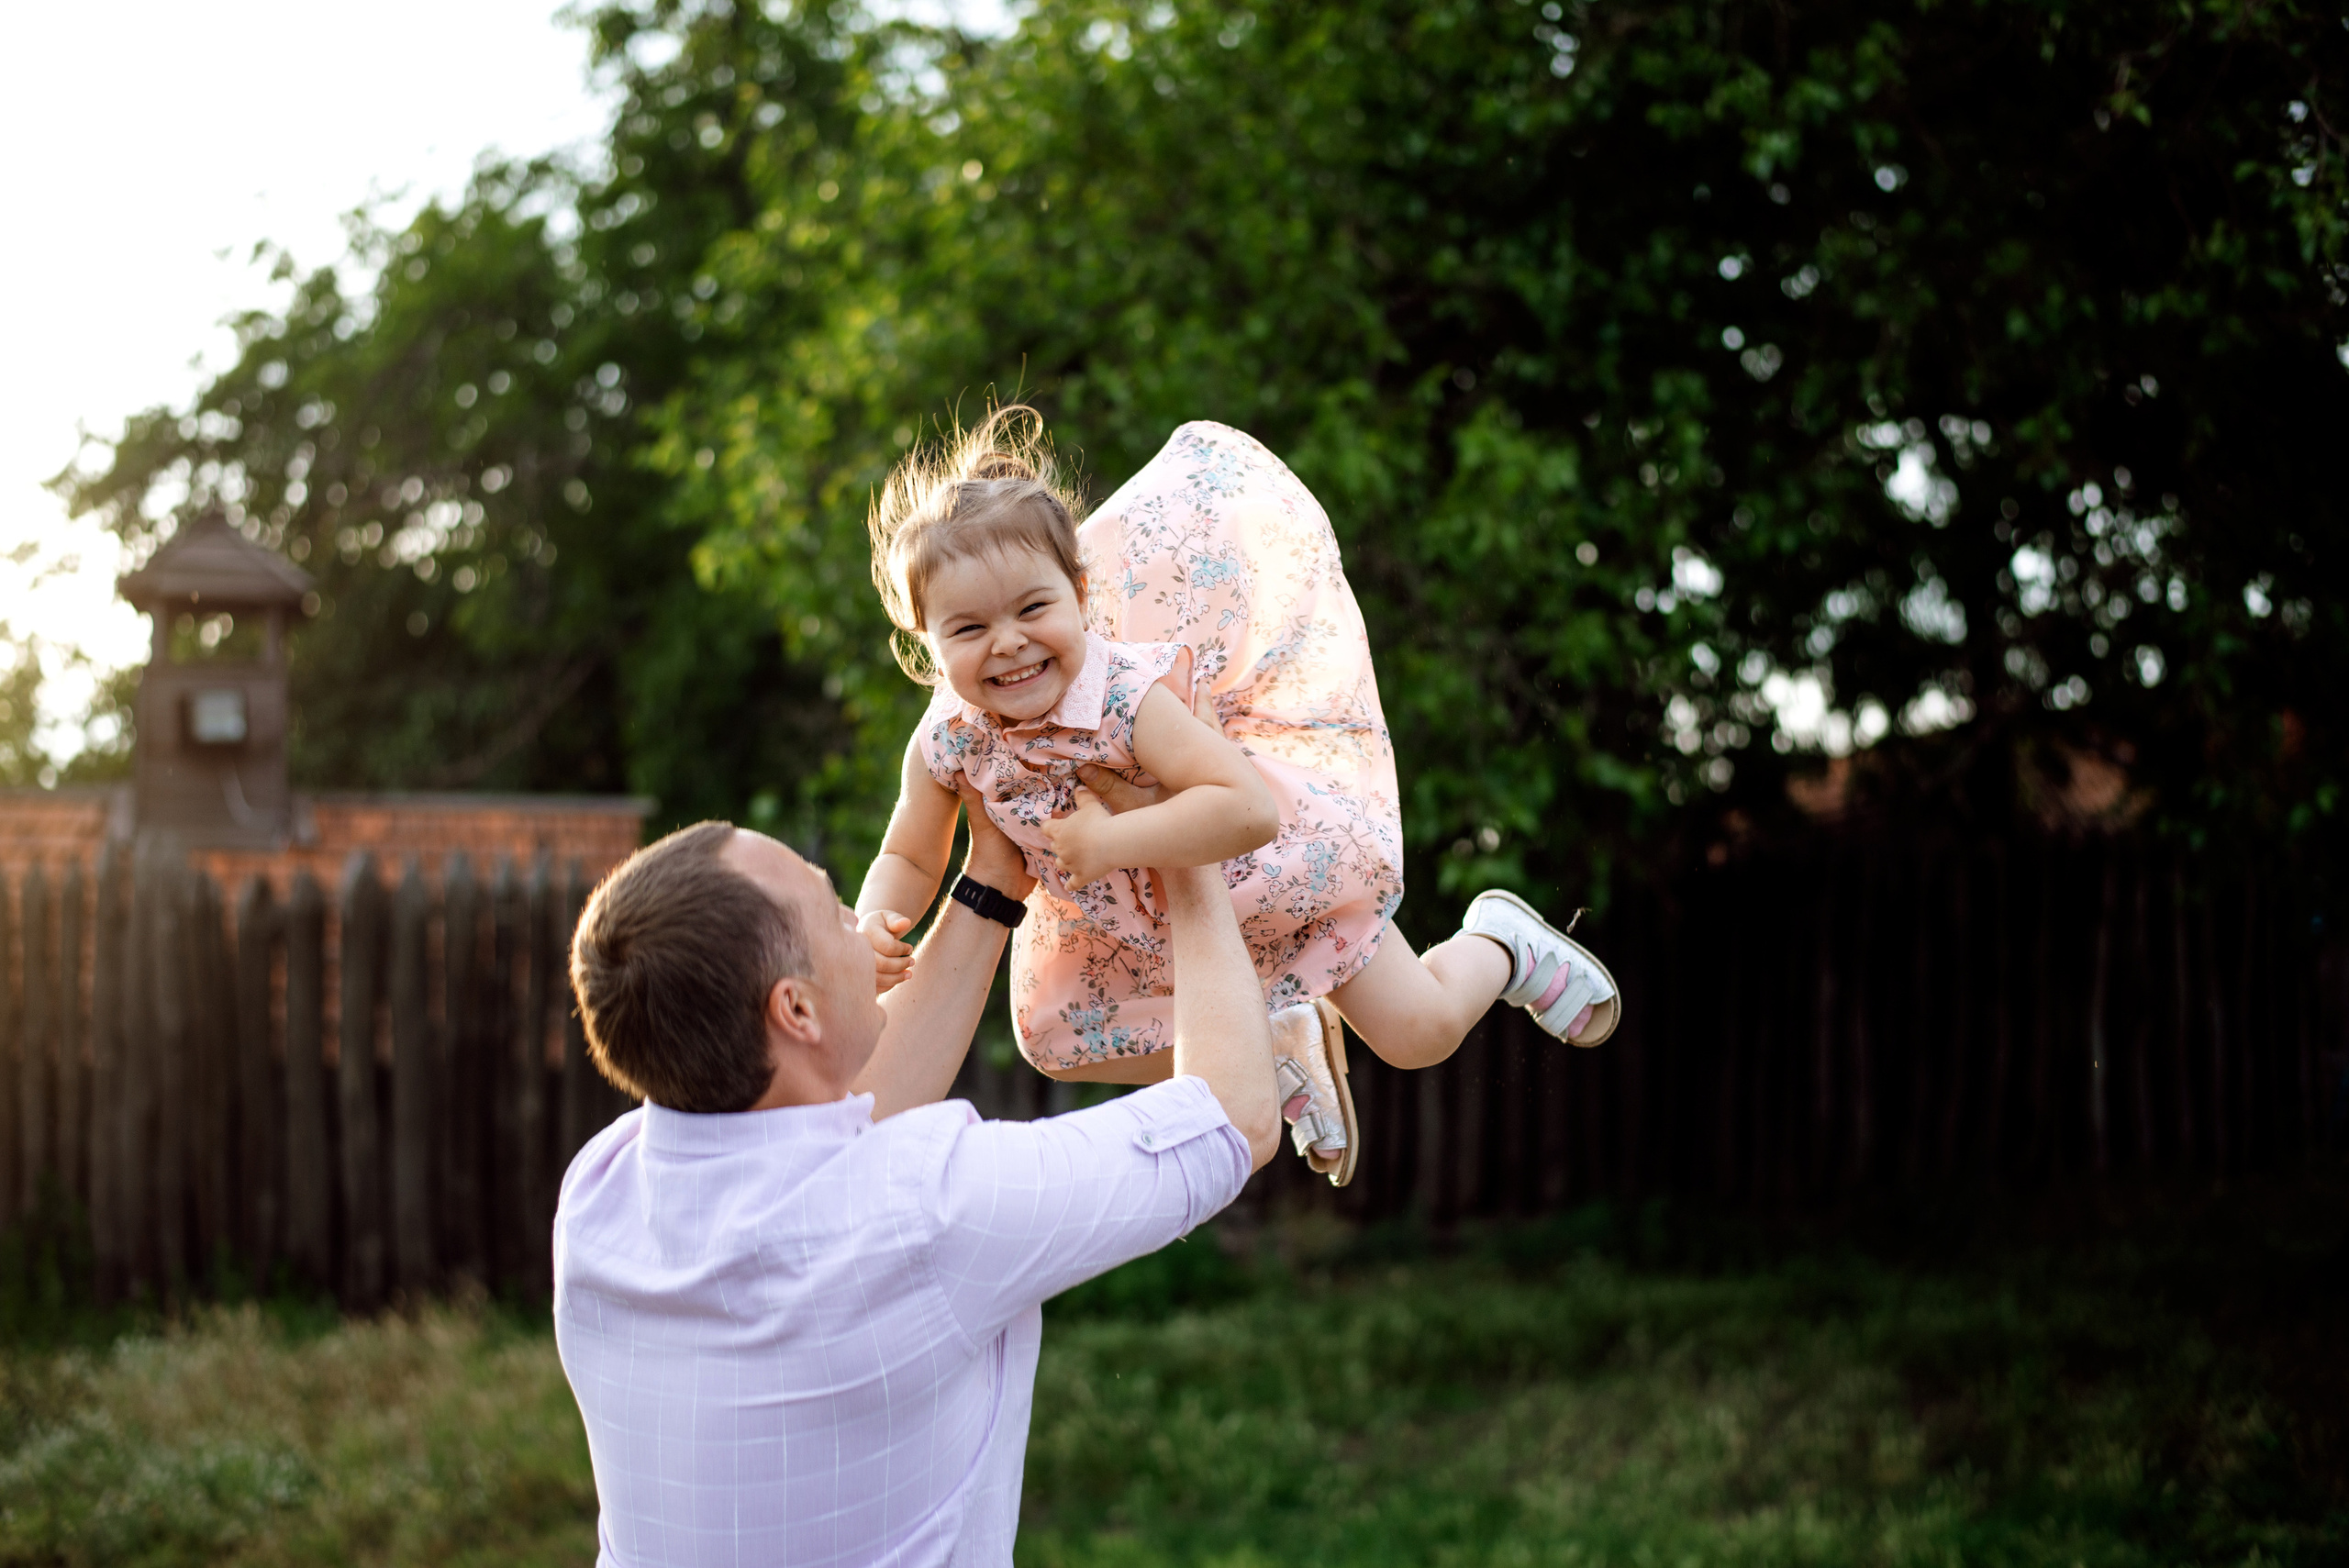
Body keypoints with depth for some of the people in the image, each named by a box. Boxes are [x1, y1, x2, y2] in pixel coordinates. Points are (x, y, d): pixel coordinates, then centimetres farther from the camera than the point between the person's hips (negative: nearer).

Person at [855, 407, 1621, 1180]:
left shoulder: (1128, 697, -39)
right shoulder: (945, 746, -23)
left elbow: (1248, 810, -47)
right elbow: (909, 861, -8)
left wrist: (1110, 840, -48)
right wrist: (876, 925, -30)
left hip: (1275, 872, -5)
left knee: (1420, 1032, -1)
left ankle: (1501, 943, 37)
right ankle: (1277, 1041, 28)